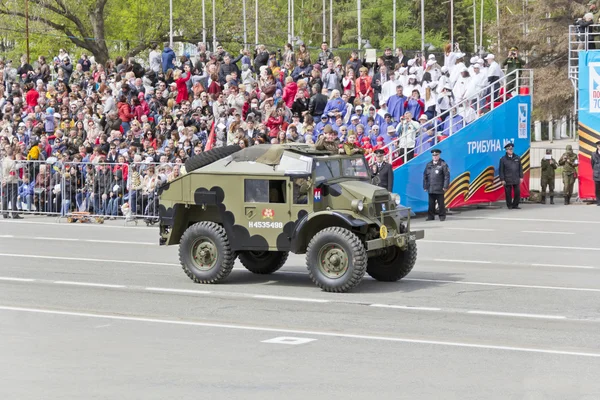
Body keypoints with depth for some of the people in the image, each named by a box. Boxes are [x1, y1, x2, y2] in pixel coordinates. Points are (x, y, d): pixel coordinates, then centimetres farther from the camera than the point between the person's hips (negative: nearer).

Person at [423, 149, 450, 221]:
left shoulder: (443, 164, -1)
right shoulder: (428, 165, 13)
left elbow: (447, 176, -5)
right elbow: (425, 176, 15)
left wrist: (445, 186, -11)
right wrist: (425, 186, 10)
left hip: (439, 189, -4)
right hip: (430, 189, 4)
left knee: (441, 203, 1)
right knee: (431, 203, 7)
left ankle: (442, 216, 10)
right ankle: (430, 216, 13)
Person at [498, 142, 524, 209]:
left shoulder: (517, 158, 11)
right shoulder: (503, 159, 1)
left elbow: (520, 168, 13)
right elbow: (501, 170, 0)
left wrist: (521, 177, 6)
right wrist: (502, 179, -6)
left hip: (516, 179, 3)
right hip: (507, 180, -3)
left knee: (517, 192, 0)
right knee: (508, 193, 0)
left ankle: (515, 205, 11)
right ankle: (509, 206, 10)